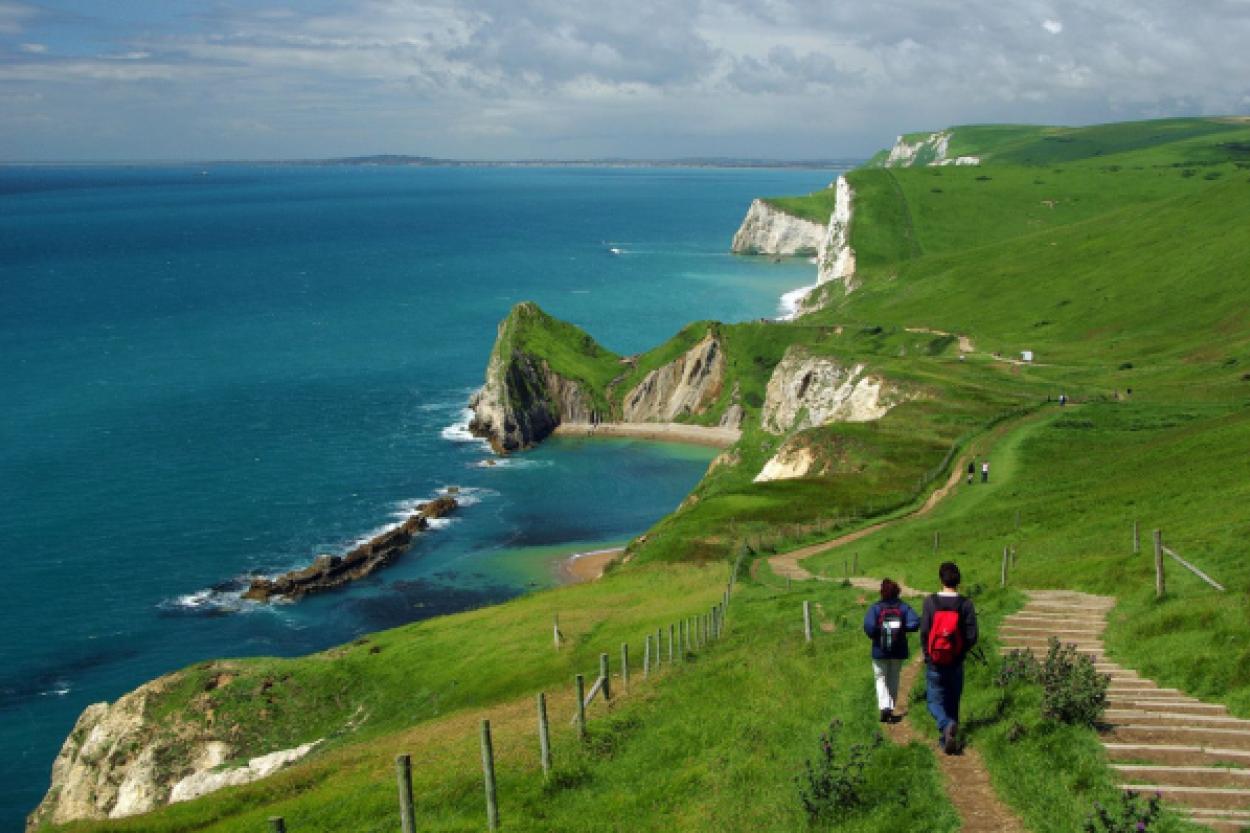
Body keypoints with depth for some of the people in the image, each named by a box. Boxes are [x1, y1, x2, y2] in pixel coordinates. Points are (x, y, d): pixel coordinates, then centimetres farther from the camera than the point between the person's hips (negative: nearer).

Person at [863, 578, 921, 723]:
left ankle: (884, 707, -11)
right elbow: (915, 623, -16)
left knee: (881, 680, 8)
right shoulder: (903, 607, -2)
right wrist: (902, 628, -2)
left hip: (880, 651, -2)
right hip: (899, 651, 2)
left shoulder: (875, 608, -7)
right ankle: (891, 709, 18)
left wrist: (875, 635, -3)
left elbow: (868, 626, -22)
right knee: (893, 681, 16)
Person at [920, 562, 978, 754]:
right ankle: (947, 740, 18)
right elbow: (972, 636, -7)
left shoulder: (930, 602, -7)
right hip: (956, 663, 1)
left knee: (935, 701, 6)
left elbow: (924, 632, -7)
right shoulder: (966, 604, -6)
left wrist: (927, 655, 7)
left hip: (934, 662, -1)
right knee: (953, 702, 15)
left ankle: (947, 724, -22)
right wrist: (961, 652, 11)